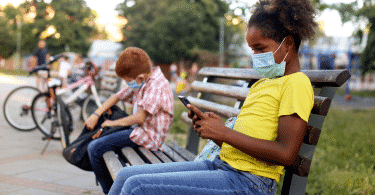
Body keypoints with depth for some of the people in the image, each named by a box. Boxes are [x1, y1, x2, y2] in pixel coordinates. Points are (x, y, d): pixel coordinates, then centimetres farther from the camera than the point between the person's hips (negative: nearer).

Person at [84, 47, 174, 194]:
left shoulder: (156, 85, -22)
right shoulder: (140, 82, 9)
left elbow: (140, 117, -27)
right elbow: (117, 97, 15)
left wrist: (113, 123, -13)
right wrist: (96, 115, 4)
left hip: (147, 135, -11)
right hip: (138, 129, 11)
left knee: (94, 148, -13)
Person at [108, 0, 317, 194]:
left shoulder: (296, 83, -7)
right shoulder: (260, 84, 22)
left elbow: (286, 153, -18)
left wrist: (223, 132, -15)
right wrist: (212, 127, 1)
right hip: (220, 165, 9)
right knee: (126, 175, 4)